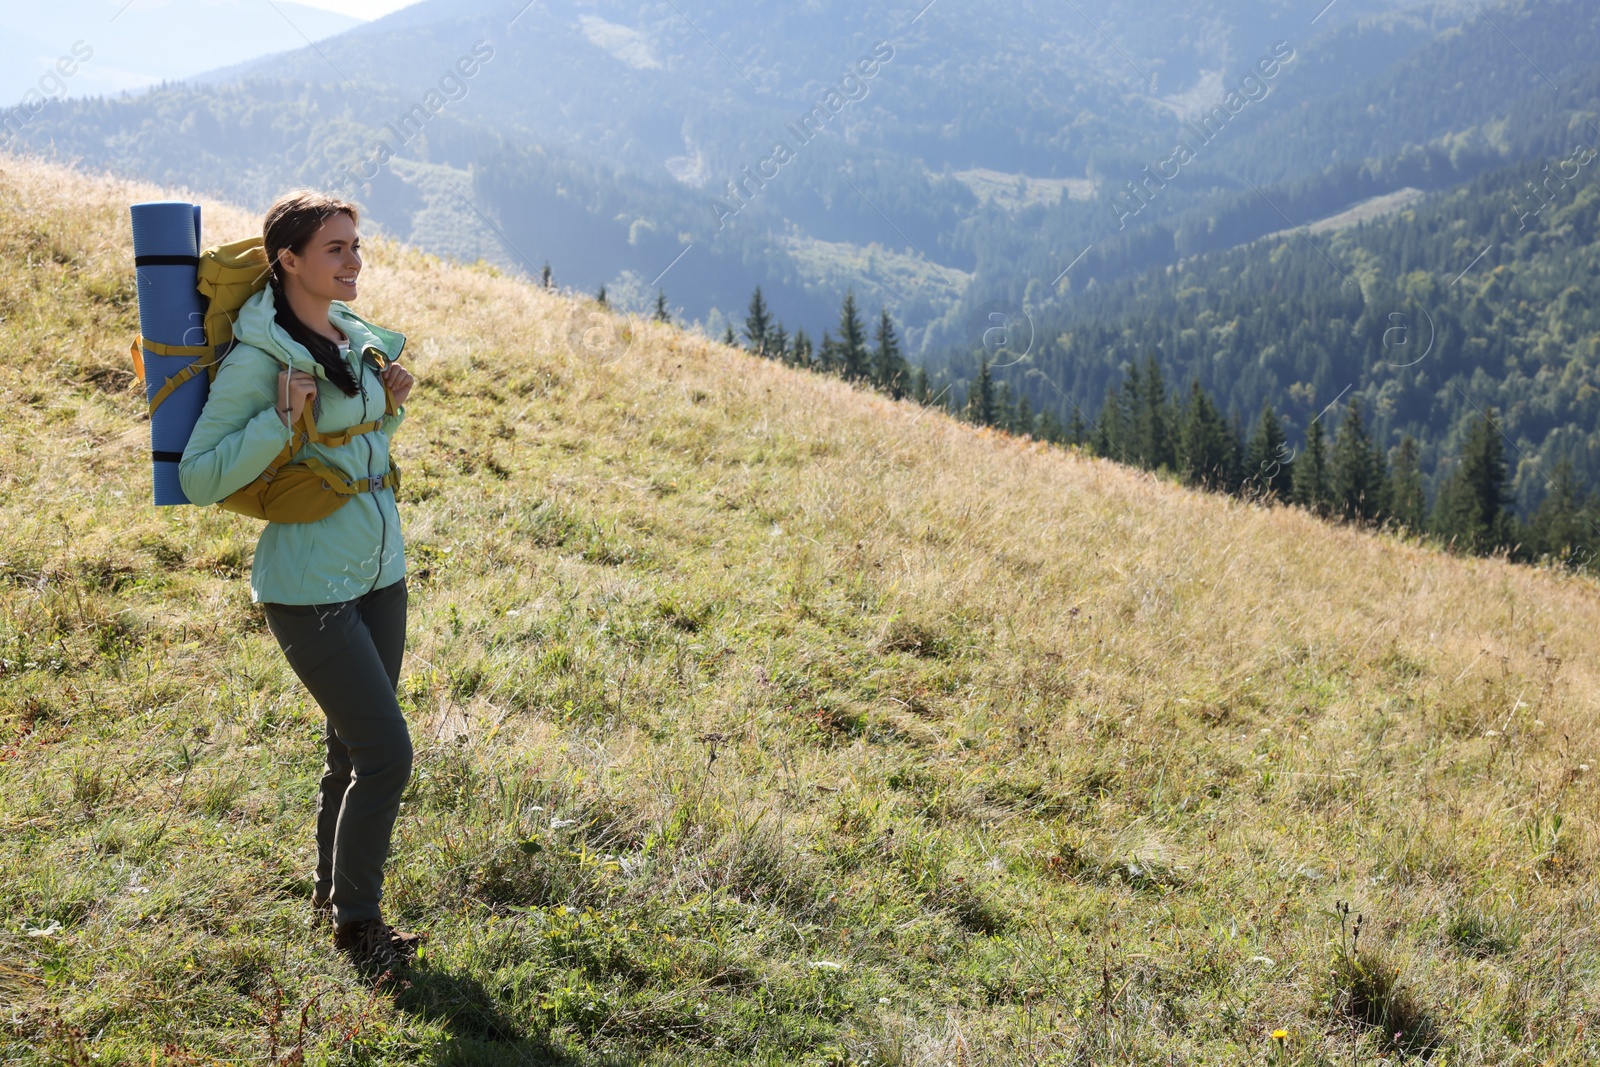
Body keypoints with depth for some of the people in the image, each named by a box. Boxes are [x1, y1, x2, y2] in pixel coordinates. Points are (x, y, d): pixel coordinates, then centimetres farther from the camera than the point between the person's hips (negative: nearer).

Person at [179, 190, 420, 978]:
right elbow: (198, 479, -15)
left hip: (379, 572, 8)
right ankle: (356, 921, 13)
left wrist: (394, 402, 2)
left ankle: (332, 895, 35)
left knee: (356, 747, 16)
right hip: (309, 588, -8)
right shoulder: (258, 358, -16)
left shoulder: (356, 337, 7)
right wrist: (280, 422, -26)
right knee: (386, 751, -7)